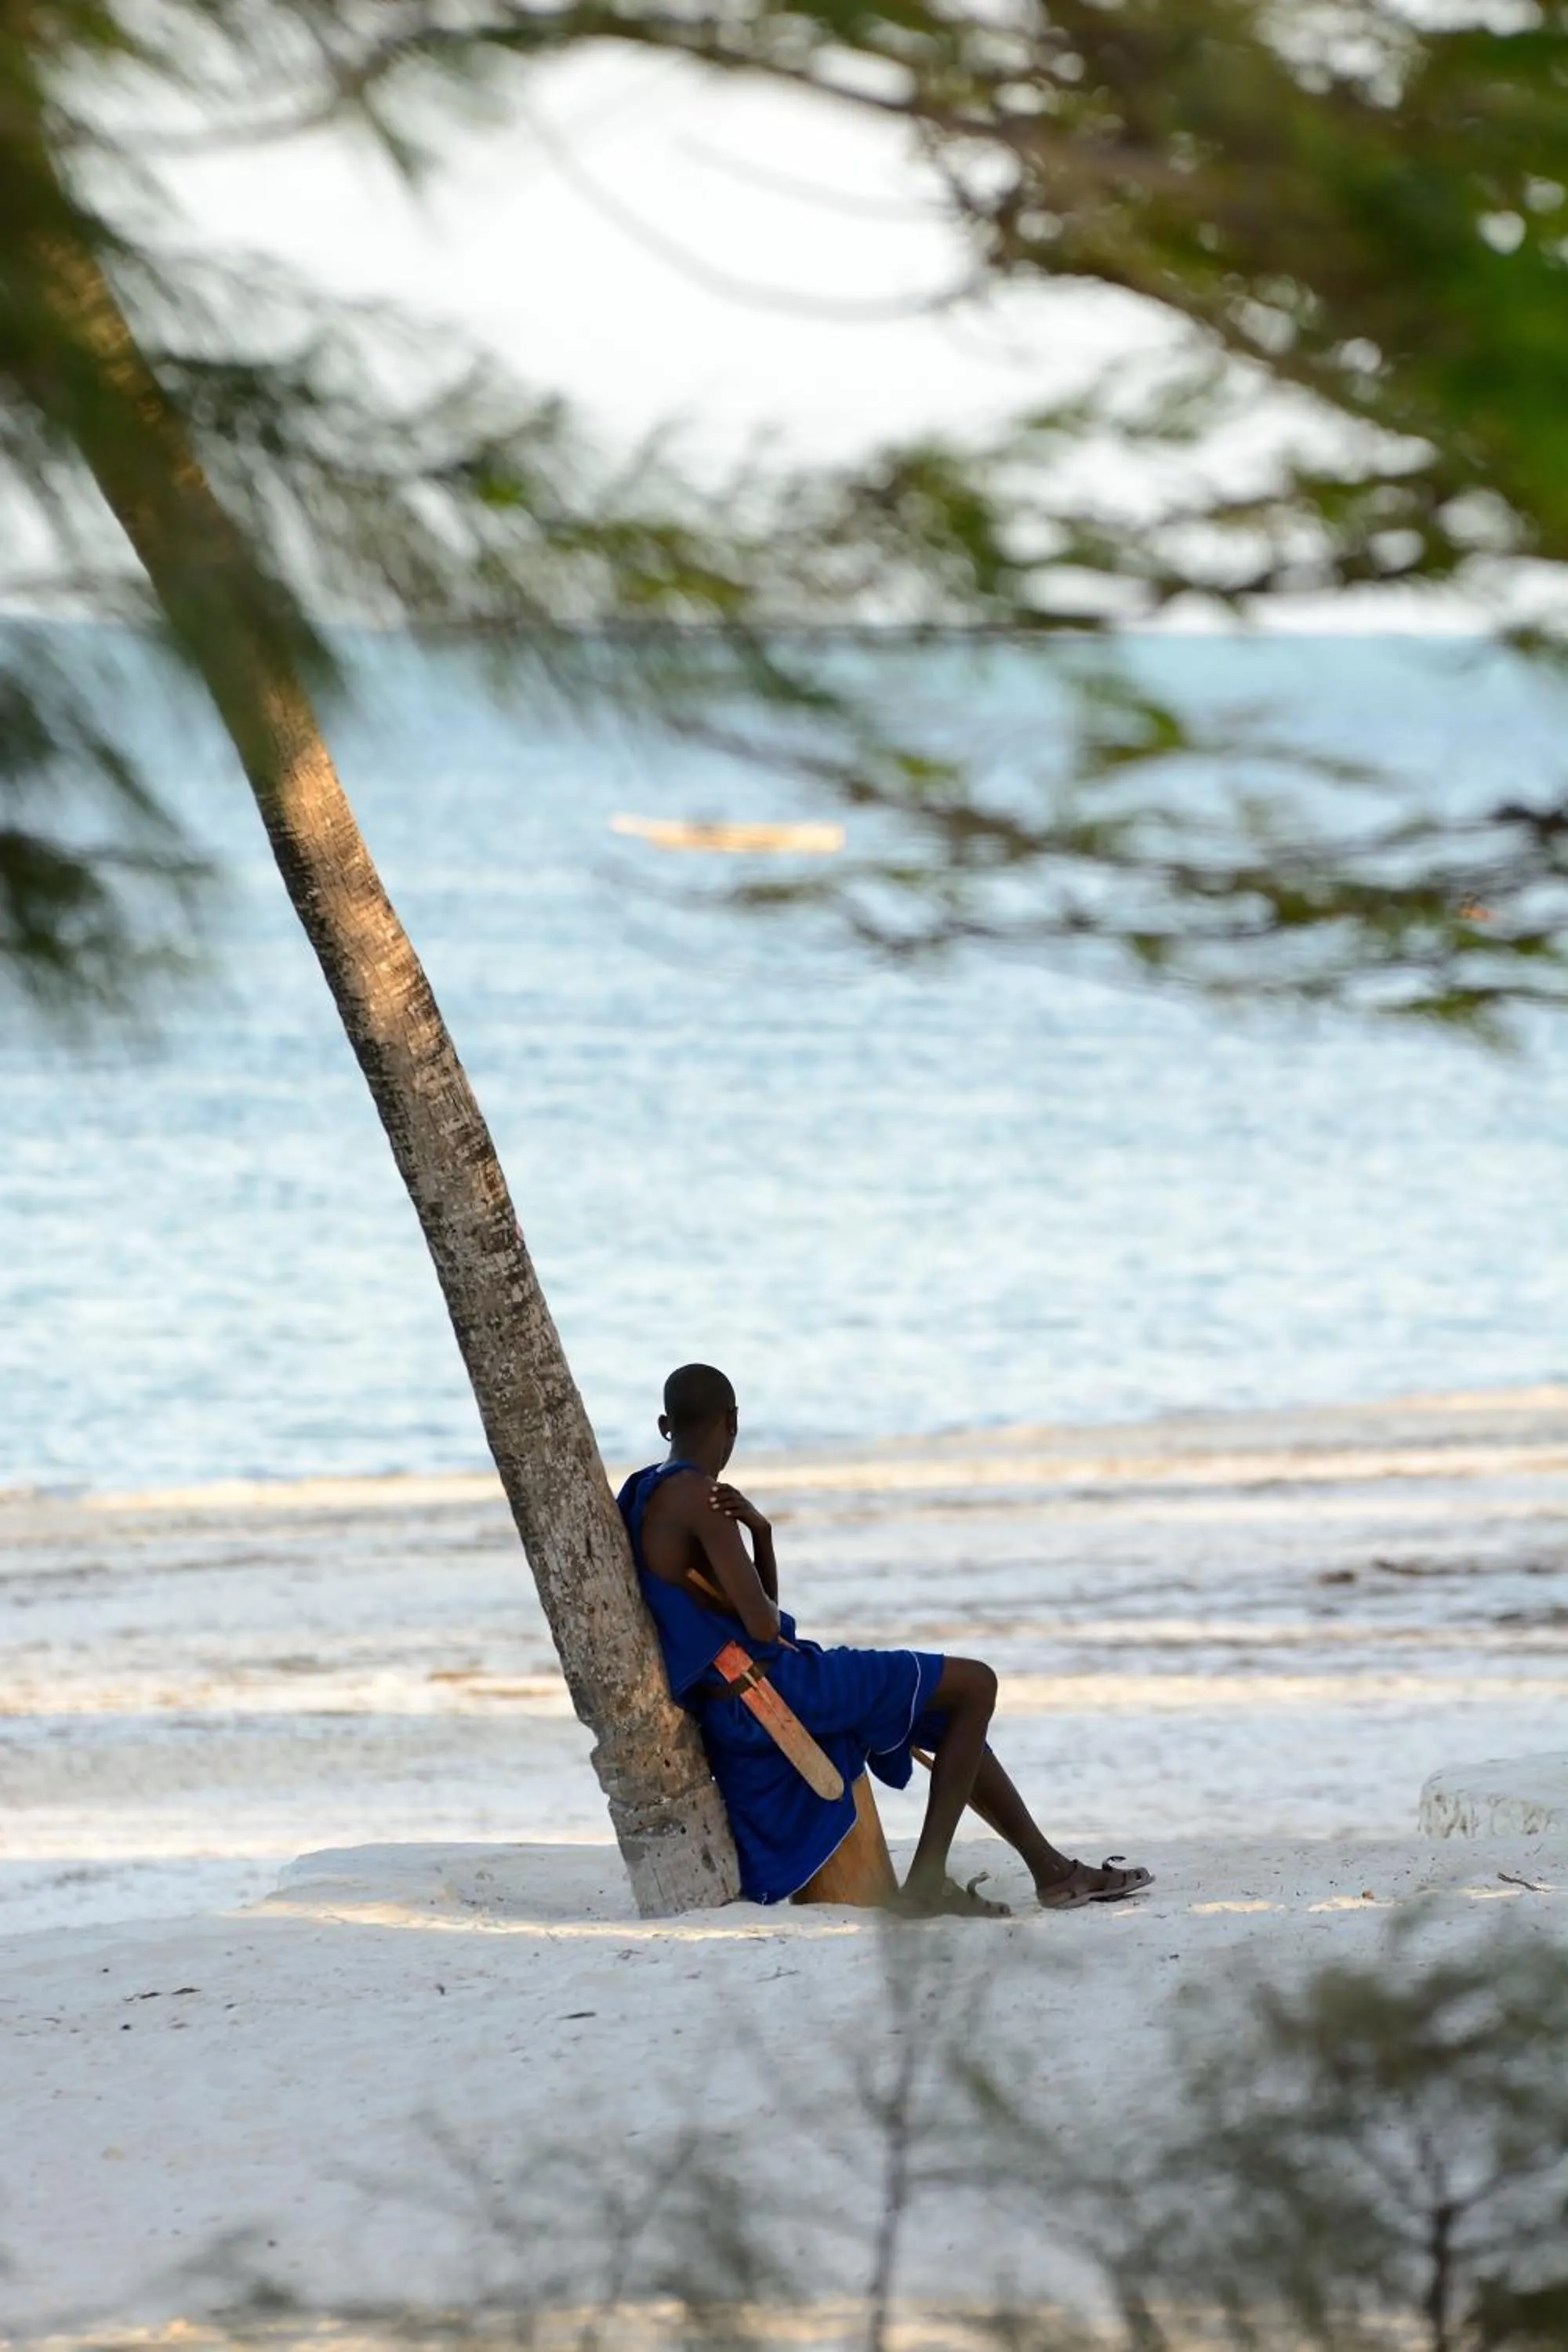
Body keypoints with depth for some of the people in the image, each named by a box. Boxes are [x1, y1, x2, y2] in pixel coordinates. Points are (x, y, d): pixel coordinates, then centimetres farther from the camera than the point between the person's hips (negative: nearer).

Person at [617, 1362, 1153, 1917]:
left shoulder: (642, 1494, 14)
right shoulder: (694, 1496, -18)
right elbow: (762, 1625, -22)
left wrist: (759, 1531, -1)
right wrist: (767, 1617, 2)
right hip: (764, 1687, -11)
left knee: (946, 1721, 24)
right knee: (973, 1685, -5)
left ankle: (1052, 1869, 30)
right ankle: (927, 1879, -8)